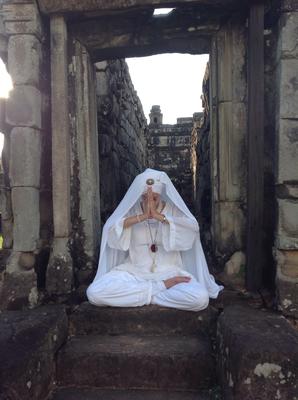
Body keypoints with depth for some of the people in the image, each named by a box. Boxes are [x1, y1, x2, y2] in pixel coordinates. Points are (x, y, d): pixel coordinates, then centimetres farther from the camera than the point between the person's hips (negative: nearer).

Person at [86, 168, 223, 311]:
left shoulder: (174, 209, 3)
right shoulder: (132, 210, 5)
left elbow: (193, 228, -17)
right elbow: (110, 228, -13)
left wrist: (158, 215, -25)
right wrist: (142, 216, -23)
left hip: (168, 272, -1)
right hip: (134, 271, 2)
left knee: (200, 298, -30)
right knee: (94, 292, -25)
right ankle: (160, 287, -15)